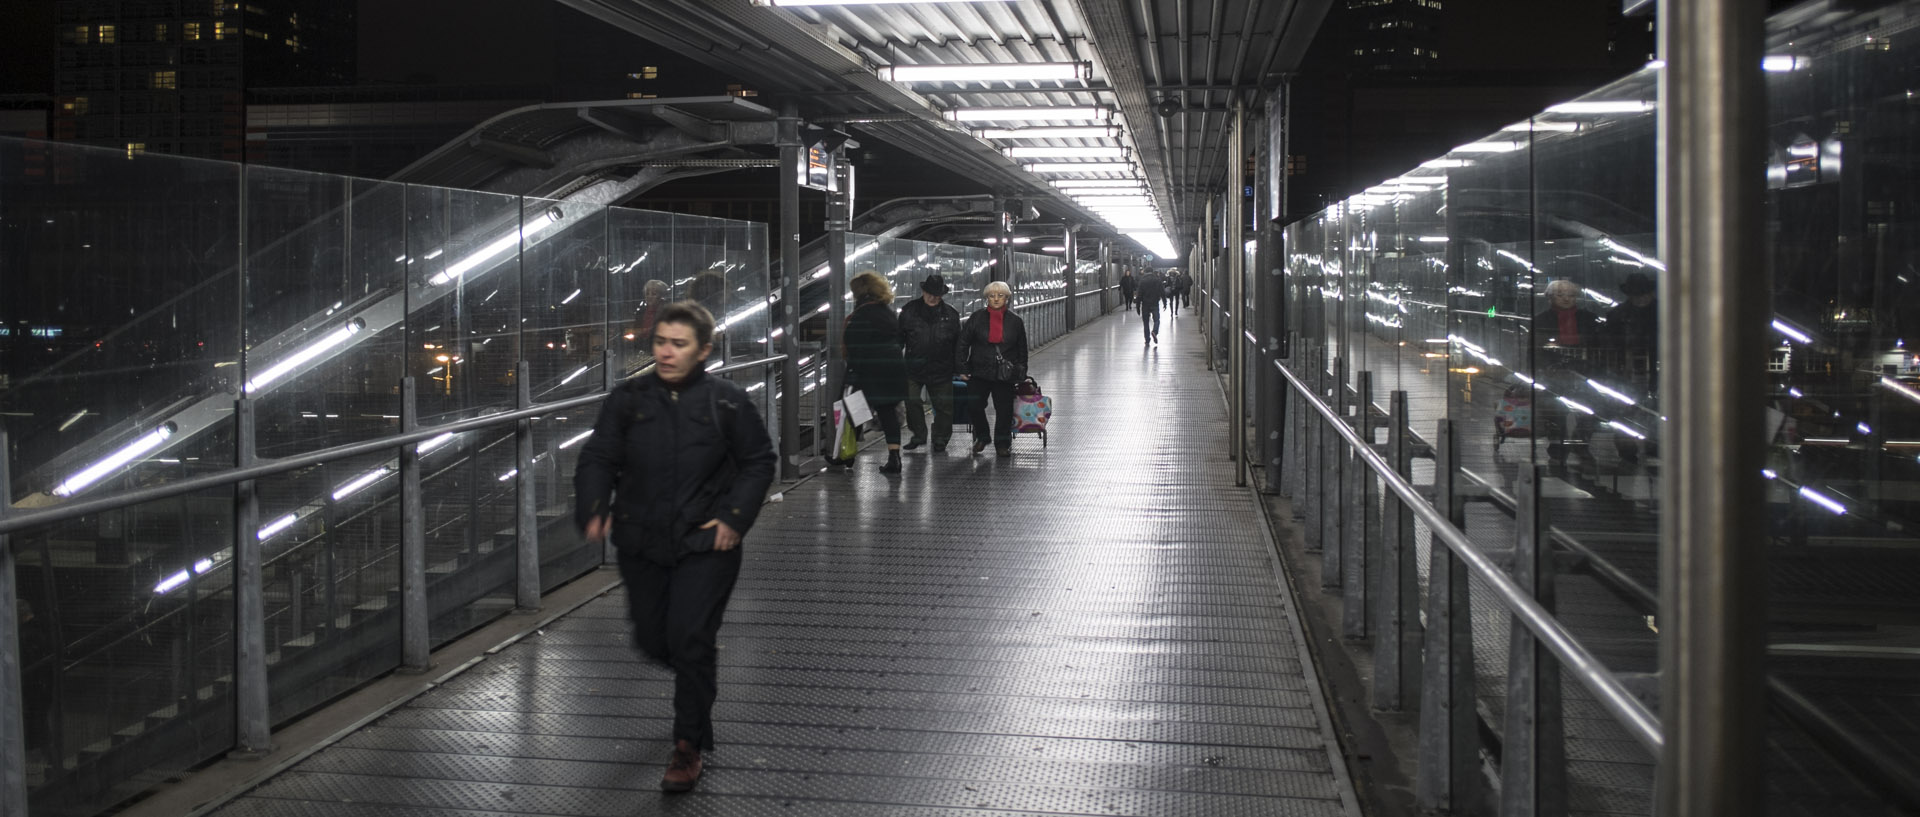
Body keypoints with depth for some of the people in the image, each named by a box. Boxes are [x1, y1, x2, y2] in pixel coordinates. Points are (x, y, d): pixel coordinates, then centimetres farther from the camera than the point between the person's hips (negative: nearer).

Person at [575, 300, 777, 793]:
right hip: (642, 544, 4)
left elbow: (758, 461, 4)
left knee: (690, 639, -11)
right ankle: (699, 682, 48)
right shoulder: (629, 399, -1)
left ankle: (690, 746, 4)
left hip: (706, 546, -3)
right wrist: (594, 509, -17)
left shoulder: (727, 401, -5)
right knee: (652, 639, 13)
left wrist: (735, 517, -8)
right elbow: (598, 458, 1)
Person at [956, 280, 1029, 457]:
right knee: (974, 406, -2)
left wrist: (1021, 374, 9)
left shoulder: (1015, 321, 5)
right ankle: (981, 437, 22)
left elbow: (1022, 350, 13)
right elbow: (962, 344, 4)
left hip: (1005, 374, 0)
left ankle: (1003, 444, 17)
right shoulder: (977, 318, 1)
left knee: (1004, 410, 2)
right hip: (979, 373, 0)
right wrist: (962, 368, 0)